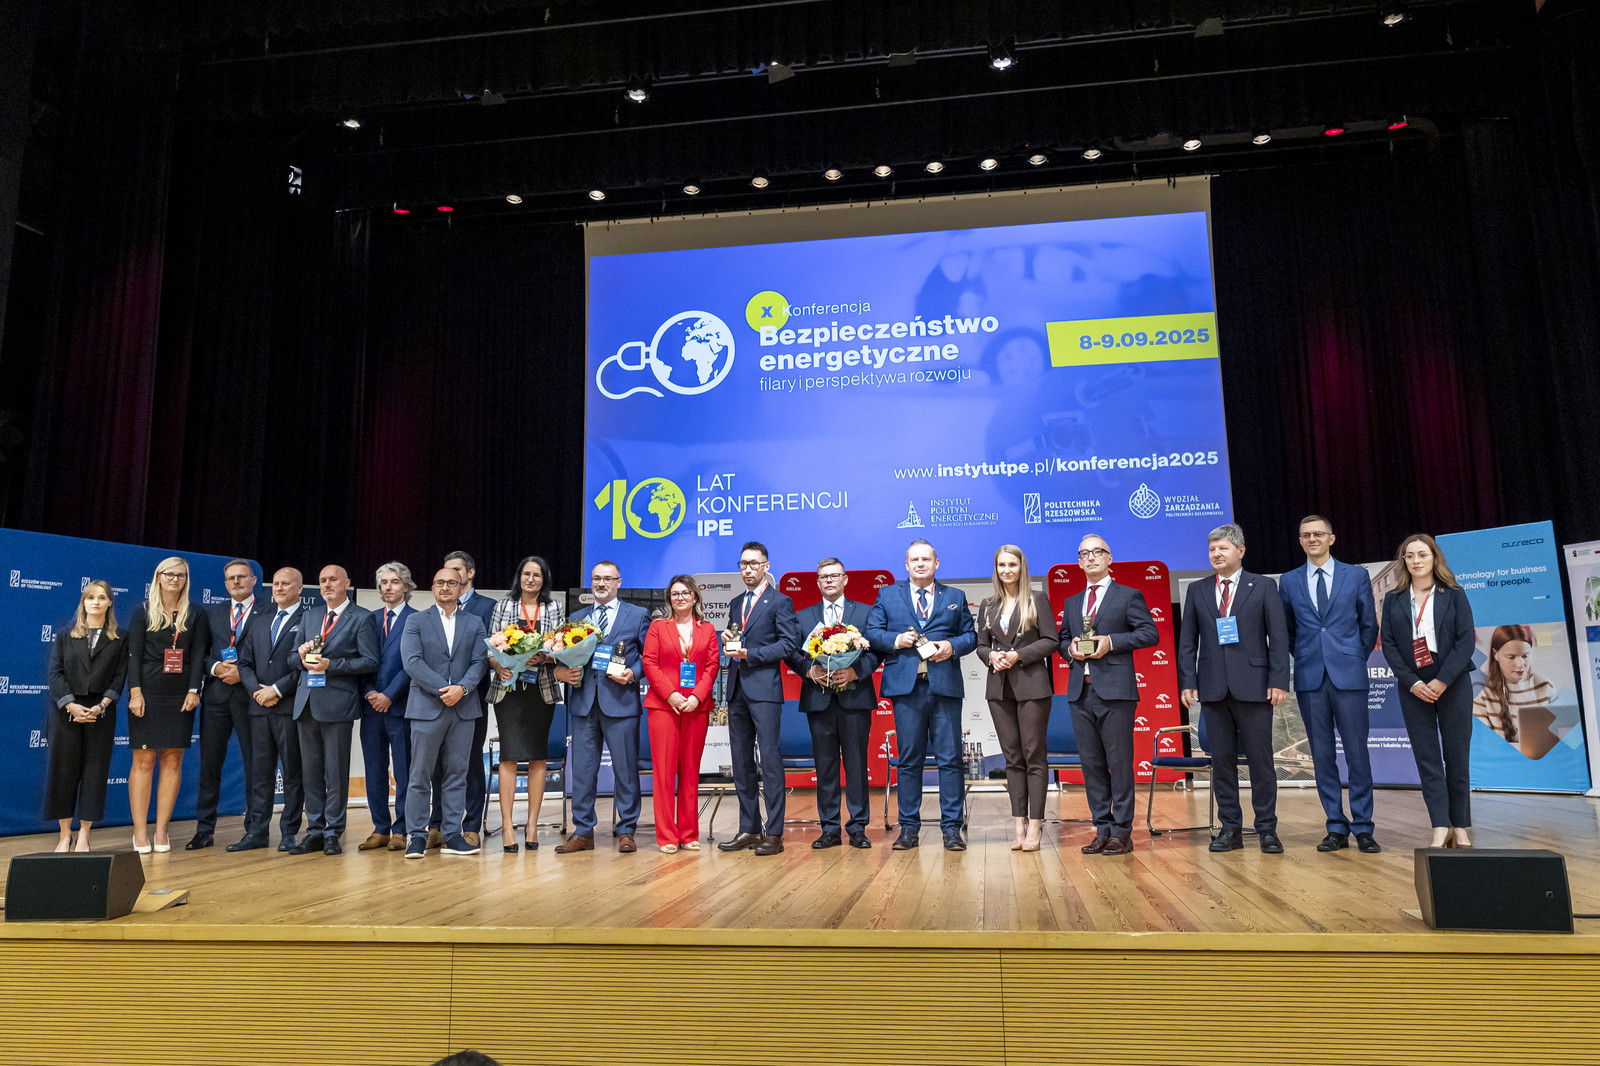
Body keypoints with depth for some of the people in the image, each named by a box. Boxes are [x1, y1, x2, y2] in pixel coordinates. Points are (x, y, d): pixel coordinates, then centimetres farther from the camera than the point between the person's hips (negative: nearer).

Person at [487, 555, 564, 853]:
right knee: (509, 755, -5)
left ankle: (532, 824, 10)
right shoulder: (503, 606, 9)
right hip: (509, 688, -1)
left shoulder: (555, 609, 9)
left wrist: (544, 657, -14)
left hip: (542, 690, 1)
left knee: (538, 756, 3)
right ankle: (507, 826, -1)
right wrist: (499, 666, -13)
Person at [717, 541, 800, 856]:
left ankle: (774, 833, -3)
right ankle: (749, 830, 16)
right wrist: (728, 641, 2)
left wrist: (749, 654, -15)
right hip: (737, 688, 7)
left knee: (770, 759, -7)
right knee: (741, 761, 9)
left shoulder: (780, 601, 0)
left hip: (764, 688, -7)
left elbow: (788, 643, -10)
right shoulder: (736, 603, 20)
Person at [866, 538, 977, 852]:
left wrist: (953, 646, -9)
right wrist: (896, 640, -10)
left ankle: (951, 828, 7)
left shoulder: (955, 597, 15)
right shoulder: (887, 595, 14)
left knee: (950, 758, 0)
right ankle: (909, 827, 13)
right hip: (905, 685, 0)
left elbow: (970, 635, 11)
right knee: (908, 759, 4)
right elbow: (872, 632, 8)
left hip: (945, 685, 0)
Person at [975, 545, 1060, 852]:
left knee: (1034, 755, -2)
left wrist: (1019, 655, -13)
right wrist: (991, 657, -6)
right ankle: (1019, 824, 10)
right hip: (999, 688, 4)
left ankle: (1035, 825, 1)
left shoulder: (1038, 600, 1)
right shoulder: (988, 605, 13)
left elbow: (1051, 640, -4)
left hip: (1031, 685, -4)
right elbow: (981, 644, 15)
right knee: (1012, 757, 6)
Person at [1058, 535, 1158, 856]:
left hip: (1115, 690, -5)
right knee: (1091, 764, 7)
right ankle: (1103, 829, 15)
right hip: (1080, 691, 5)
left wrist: (1111, 642, -14)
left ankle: (1122, 832, 5)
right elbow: (1061, 639, 22)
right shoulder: (1072, 603, 20)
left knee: (1119, 762, -2)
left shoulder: (1129, 596, 4)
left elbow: (1150, 633, -4)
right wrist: (1070, 648, -1)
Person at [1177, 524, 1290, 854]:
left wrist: (1279, 681, -8)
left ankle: (1267, 828, 11)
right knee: (1222, 759, 6)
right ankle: (1230, 828, 14)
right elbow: (1187, 641, 9)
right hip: (1213, 688, 3)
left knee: (1261, 758, 1)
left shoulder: (1264, 587, 5)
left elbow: (1278, 637, 1)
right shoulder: (1196, 590, 11)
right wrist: (1187, 682, 0)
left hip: (1253, 687, -2)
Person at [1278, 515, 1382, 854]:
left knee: (1357, 754, 0)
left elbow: (1369, 625, 10)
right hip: (1310, 679, 1)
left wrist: (1356, 660, 8)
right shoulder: (1288, 581, 8)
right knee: (1322, 756, 5)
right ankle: (1337, 828, 13)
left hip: (1348, 676, -1)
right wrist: (1305, 658, 8)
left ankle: (1362, 828, 10)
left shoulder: (1357, 575, 5)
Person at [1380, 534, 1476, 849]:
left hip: (1452, 685, -1)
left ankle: (1460, 827, 11)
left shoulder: (1453, 596, 3)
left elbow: (1467, 640, -5)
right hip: (1414, 689, 1)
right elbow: (1388, 645, 2)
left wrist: (1442, 680, -14)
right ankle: (1440, 828, 0)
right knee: (1427, 759, -1)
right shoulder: (1393, 600, 7)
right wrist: (1412, 683, -10)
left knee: (1456, 757, 2)